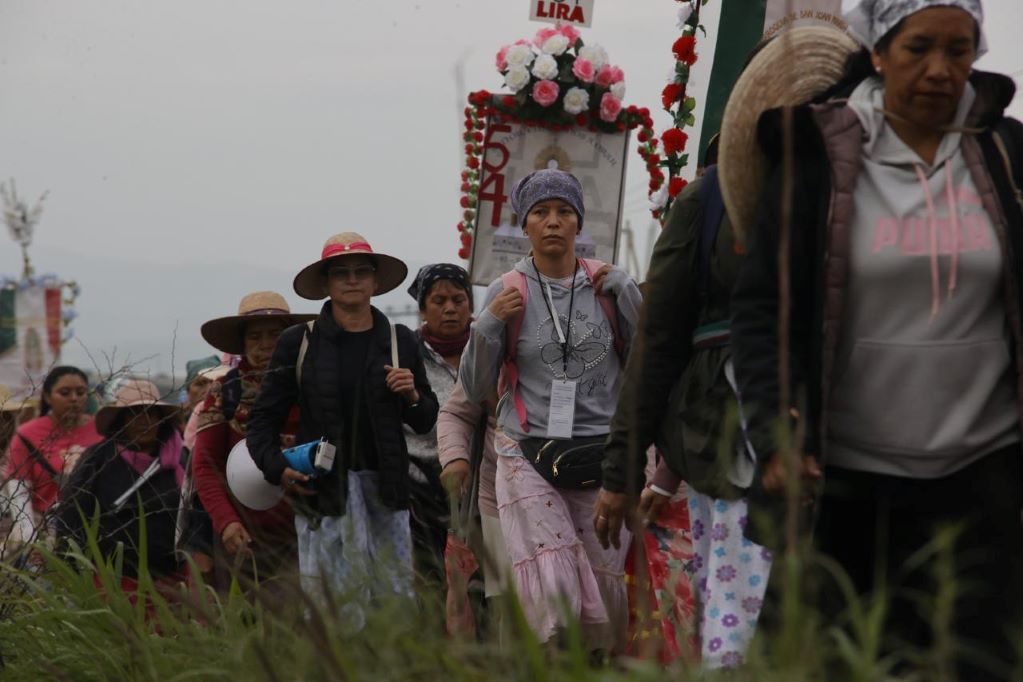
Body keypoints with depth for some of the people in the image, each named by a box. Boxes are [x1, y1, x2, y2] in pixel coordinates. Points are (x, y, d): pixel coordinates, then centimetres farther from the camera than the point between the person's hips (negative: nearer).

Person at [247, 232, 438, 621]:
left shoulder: (400, 342, 12)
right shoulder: (298, 343, 5)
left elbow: (425, 423, 18)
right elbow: (264, 418, 9)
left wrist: (412, 396, -3)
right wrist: (278, 469, -7)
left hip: (384, 486, 2)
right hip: (321, 486, -2)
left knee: (396, 596, -2)